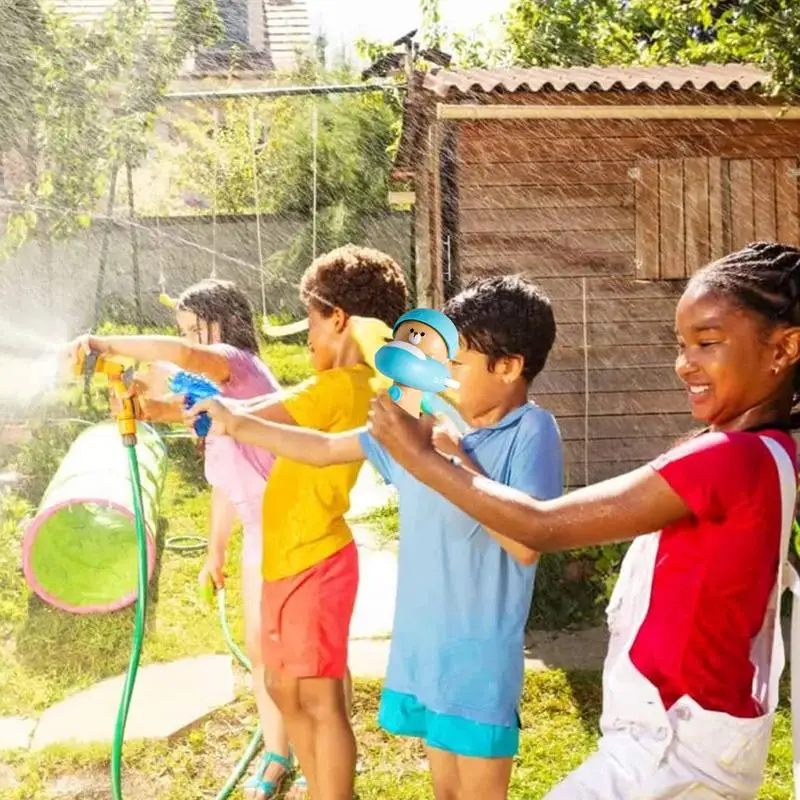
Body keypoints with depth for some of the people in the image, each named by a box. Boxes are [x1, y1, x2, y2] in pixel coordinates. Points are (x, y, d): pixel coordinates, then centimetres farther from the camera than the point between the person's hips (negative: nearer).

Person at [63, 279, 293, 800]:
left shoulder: (237, 362, -12)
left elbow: (181, 354, -37)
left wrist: (106, 343, -26)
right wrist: (217, 549, 21)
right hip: (259, 534, 9)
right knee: (260, 648, 15)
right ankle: (277, 755, 31)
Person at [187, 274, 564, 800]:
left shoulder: (531, 431, -14)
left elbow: (525, 544, -24)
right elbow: (325, 449, 12)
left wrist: (457, 460, -23)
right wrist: (235, 423, 9)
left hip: (480, 658, -6)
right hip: (421, 647, 6)